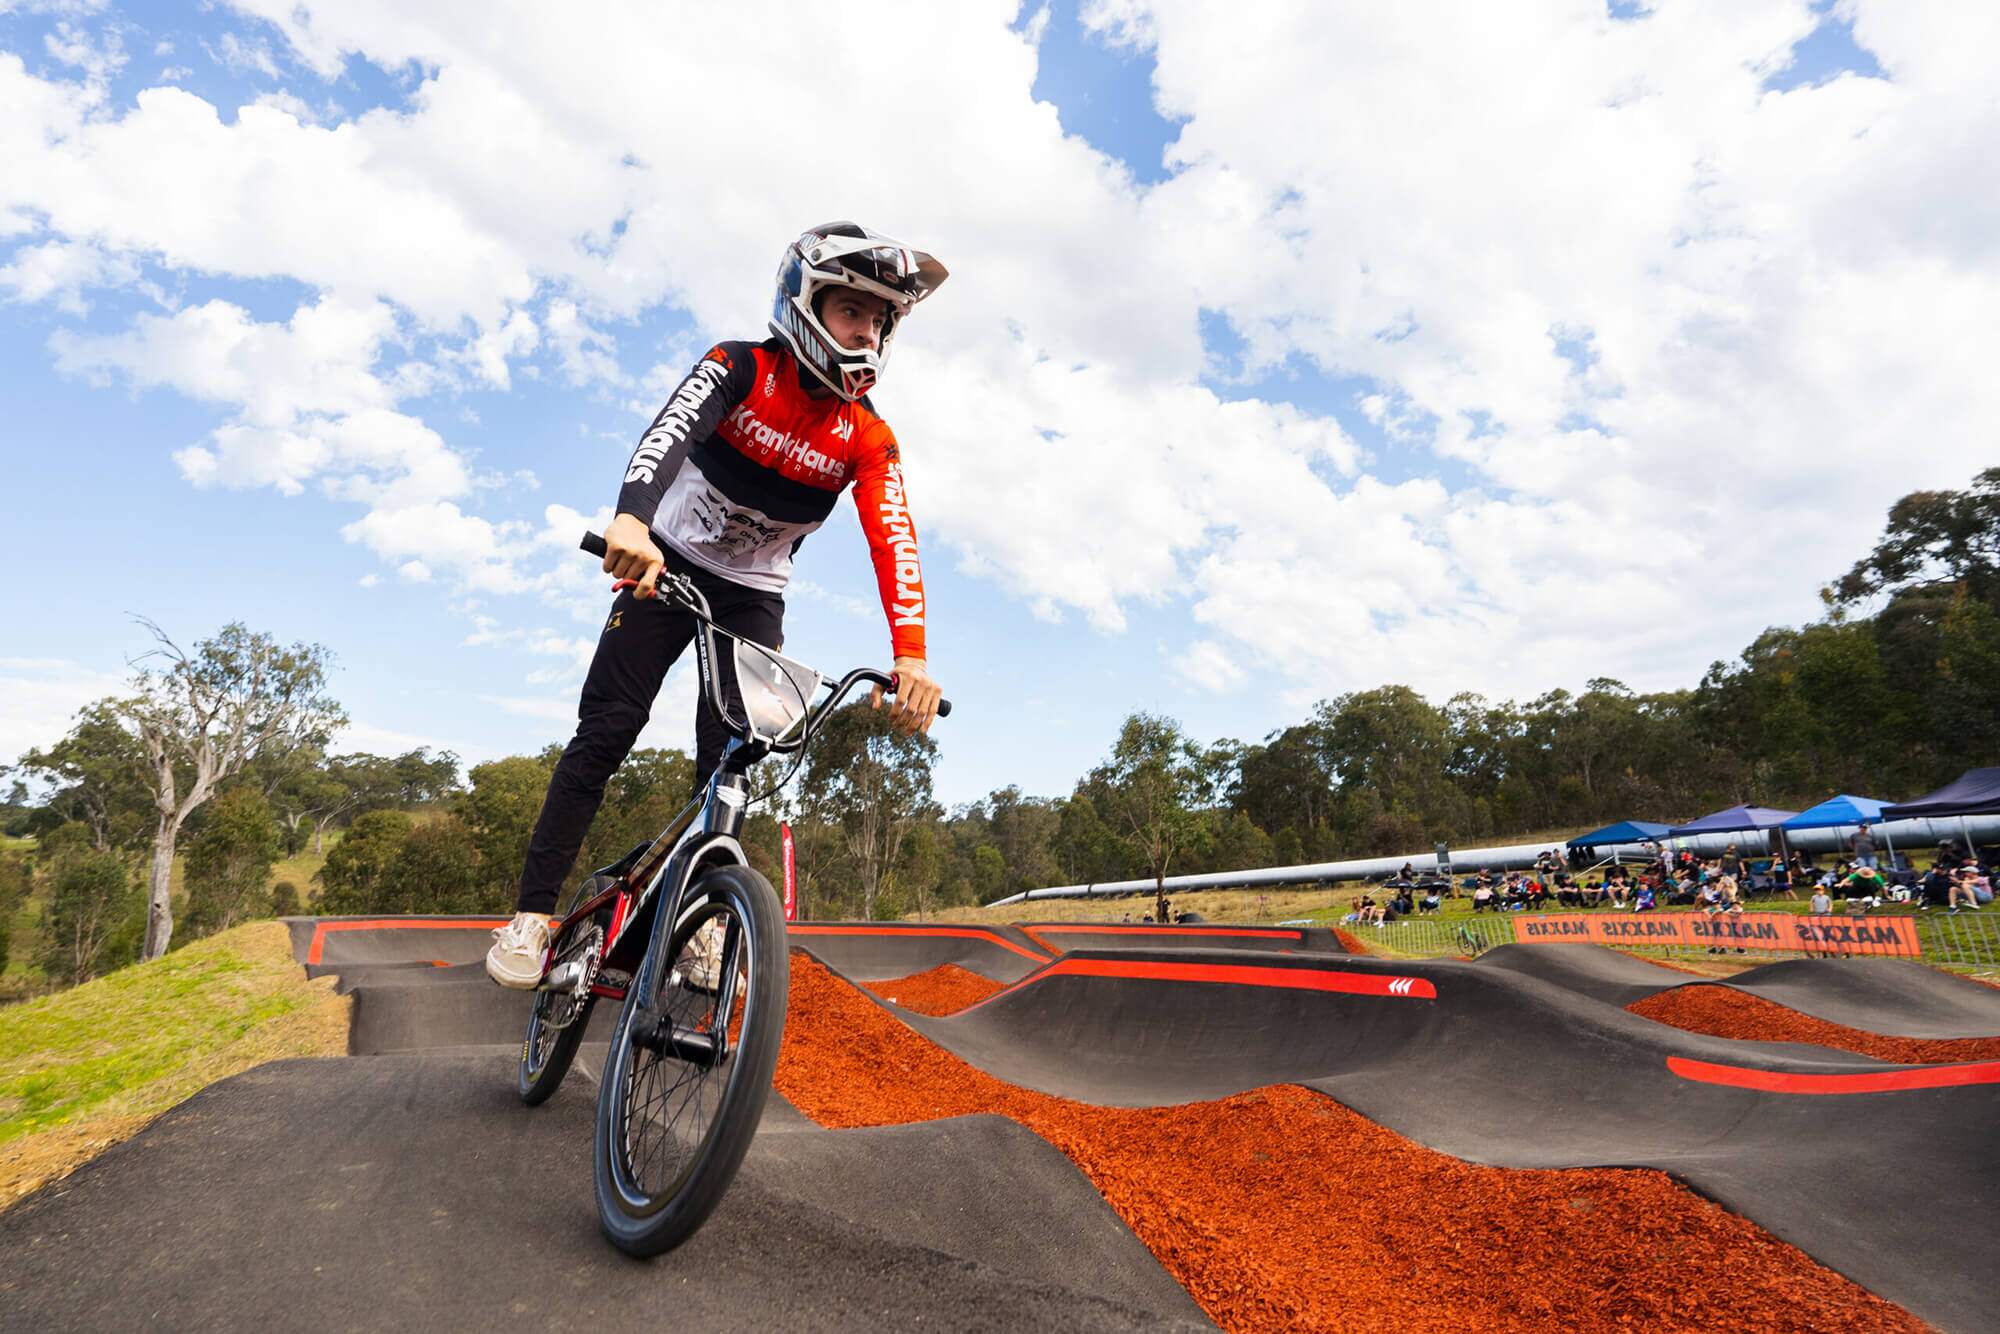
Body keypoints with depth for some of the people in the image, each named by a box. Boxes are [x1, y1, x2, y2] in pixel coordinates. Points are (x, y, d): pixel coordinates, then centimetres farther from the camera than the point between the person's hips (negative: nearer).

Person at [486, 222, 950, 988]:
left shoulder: (869, 440, -11)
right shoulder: (739, 369, -15)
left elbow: (893, 542, -25)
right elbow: (670, 431, -34)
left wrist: (910, 656, -41)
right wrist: (632, 520, -56)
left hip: (753, 595, 2)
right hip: (667, 564, -2)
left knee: (729, 759, -7)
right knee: (606, 730, -10)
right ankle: (532, 912, -1)